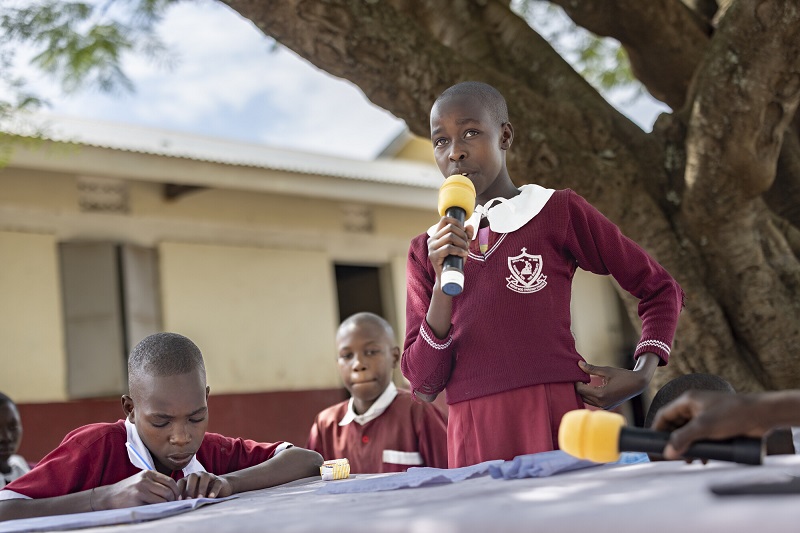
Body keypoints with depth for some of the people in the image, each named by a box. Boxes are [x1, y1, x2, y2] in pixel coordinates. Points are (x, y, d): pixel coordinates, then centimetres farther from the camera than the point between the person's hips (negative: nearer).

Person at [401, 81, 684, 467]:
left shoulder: (559, 212, 3)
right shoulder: (427, 250, 11)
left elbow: (660, 290, 11)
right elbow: (424, 384, 4)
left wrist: (641, 375, -5)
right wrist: (444, 283, -9)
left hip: (555, 425, -2)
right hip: (472, 440, 3)